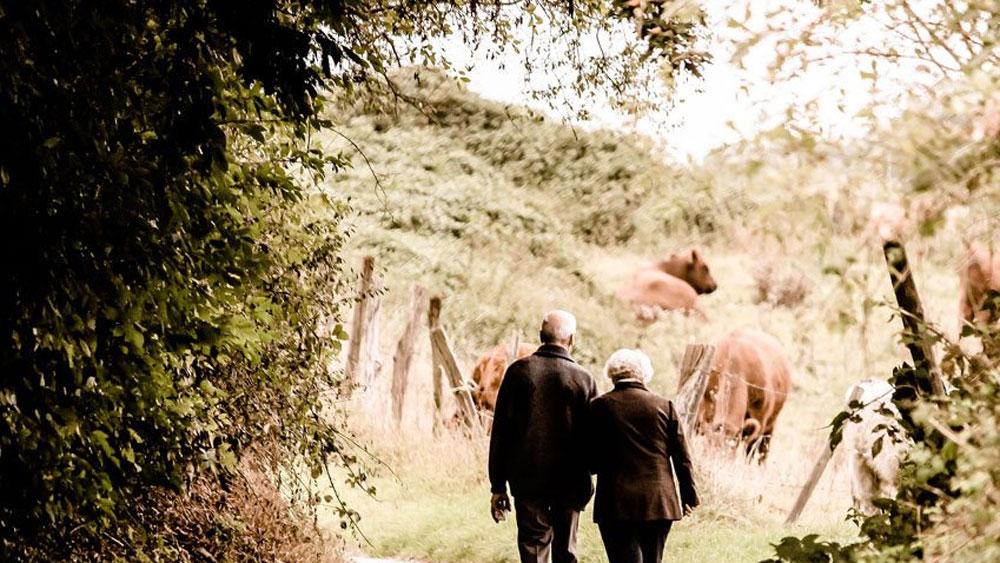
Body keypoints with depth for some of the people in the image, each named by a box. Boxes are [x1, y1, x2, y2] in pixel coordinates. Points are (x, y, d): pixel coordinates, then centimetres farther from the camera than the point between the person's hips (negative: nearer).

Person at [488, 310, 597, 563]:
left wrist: (498, 485, 2)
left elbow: (500, 431, -3)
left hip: (526, 478, 0)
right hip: (569, 482, 1)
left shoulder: (519, 371, -3)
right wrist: (585, 482, 14)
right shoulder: (584, 378, -2)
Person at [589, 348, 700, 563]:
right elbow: (682, 458, 4)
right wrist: (689, 496, 12)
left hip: (616, 504, -3)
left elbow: (592, 460, -1)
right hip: (660, 503, 3)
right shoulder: (665, 406, 2)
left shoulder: (600, 406, -3)